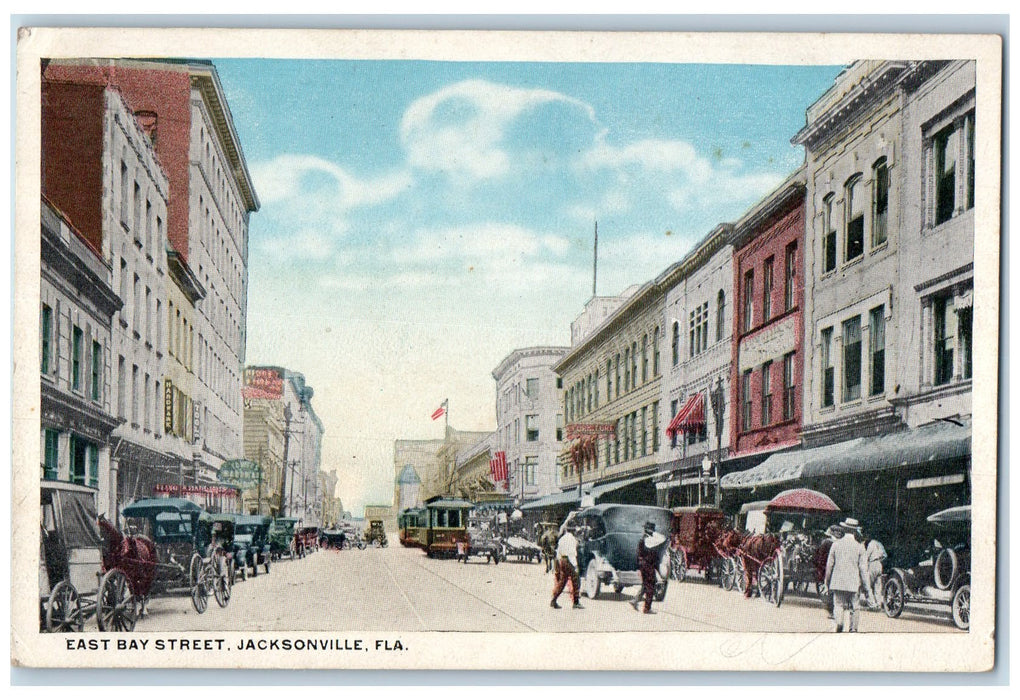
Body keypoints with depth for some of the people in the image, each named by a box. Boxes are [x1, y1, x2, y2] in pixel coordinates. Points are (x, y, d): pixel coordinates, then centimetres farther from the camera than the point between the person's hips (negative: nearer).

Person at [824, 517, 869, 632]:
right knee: (854, 607, 10)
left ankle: (838, 622, -21)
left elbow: (829, 564, 5)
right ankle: (853, 629, 13)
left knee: (838, 604, 3)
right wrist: (865, 583, 4)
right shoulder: (859, 547, -4)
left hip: (838, 581, 1)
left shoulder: (836, 544, 0)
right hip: (854, 583, -1)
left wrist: (827, 580, 16)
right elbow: (863, 568, -4)